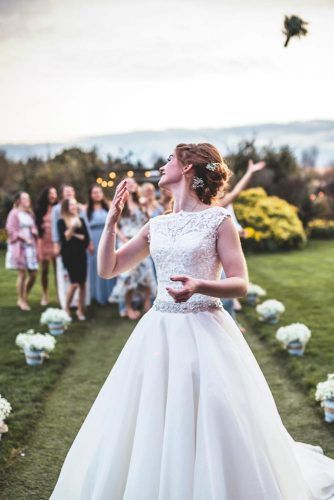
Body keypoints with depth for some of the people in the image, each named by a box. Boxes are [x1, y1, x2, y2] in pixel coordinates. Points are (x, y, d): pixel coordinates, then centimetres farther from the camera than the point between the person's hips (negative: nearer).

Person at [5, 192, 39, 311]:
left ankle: (25, 298, 18)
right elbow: (10, 229, -11)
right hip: (19, 247, -6)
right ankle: (21, 300, 7)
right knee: (22, 274, -5)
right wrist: (24, 237, -18)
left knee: (33, 274, 2)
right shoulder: (14, 213, -5)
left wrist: (35, 231, -1)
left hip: (30, 246, 6)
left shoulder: (30, 213, 15)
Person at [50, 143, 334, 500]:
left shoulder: (218, 219, -3)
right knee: (147, 431, 8)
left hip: (204, 331, -5)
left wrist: (199, 286, -25)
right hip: (158, 331, 5)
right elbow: (107, 269, 12)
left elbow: (240, 284, -7)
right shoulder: (157, 225, 11)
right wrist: (112, 219, 6)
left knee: (207, 431, -1)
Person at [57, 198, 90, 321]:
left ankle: (80, 310, 11)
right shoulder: (61, 222, 0)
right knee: (74, 283, -12)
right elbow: (64, 238, -12)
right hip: (69, 255, -4)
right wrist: (71, 227, -22)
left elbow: (86, 238, 4)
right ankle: (67, 308, 5)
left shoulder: (81, 220, 11)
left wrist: (74, 235, -6)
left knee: (82, 283, 1)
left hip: (81, 255, 4)